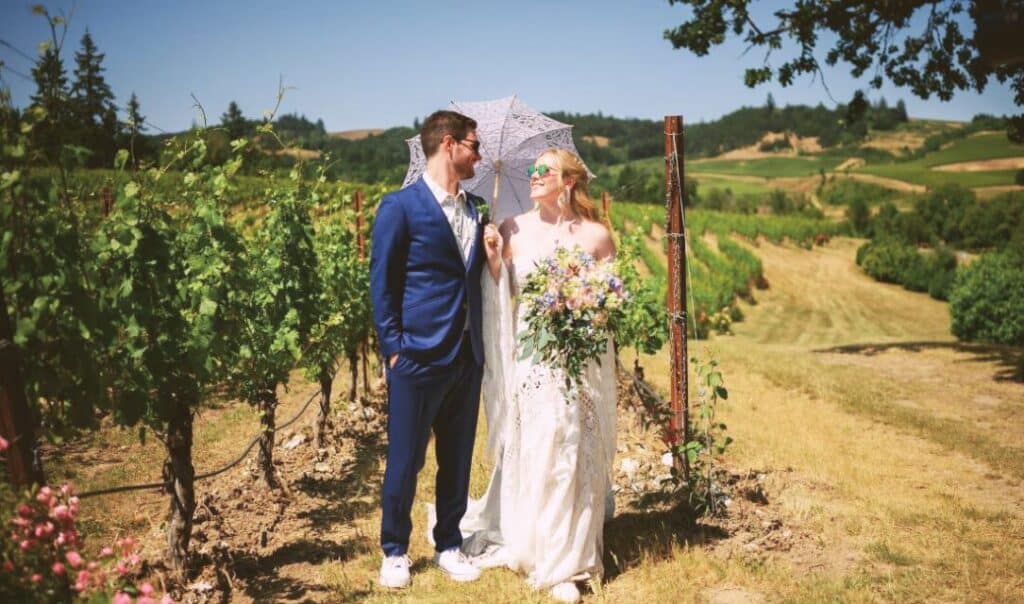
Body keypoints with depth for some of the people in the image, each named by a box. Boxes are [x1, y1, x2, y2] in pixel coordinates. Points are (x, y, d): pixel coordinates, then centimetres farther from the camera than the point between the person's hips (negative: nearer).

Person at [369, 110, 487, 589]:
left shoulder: (475, 208, 11)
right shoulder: (400, 207, -7)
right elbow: (382, 284, -6)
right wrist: (393, 348, -9)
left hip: (467, 358, 6)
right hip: (418, 357, -6)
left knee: (457, 460, 14)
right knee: (405, 460, 6)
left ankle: (448, 545, 31)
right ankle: (394, 551, 25)